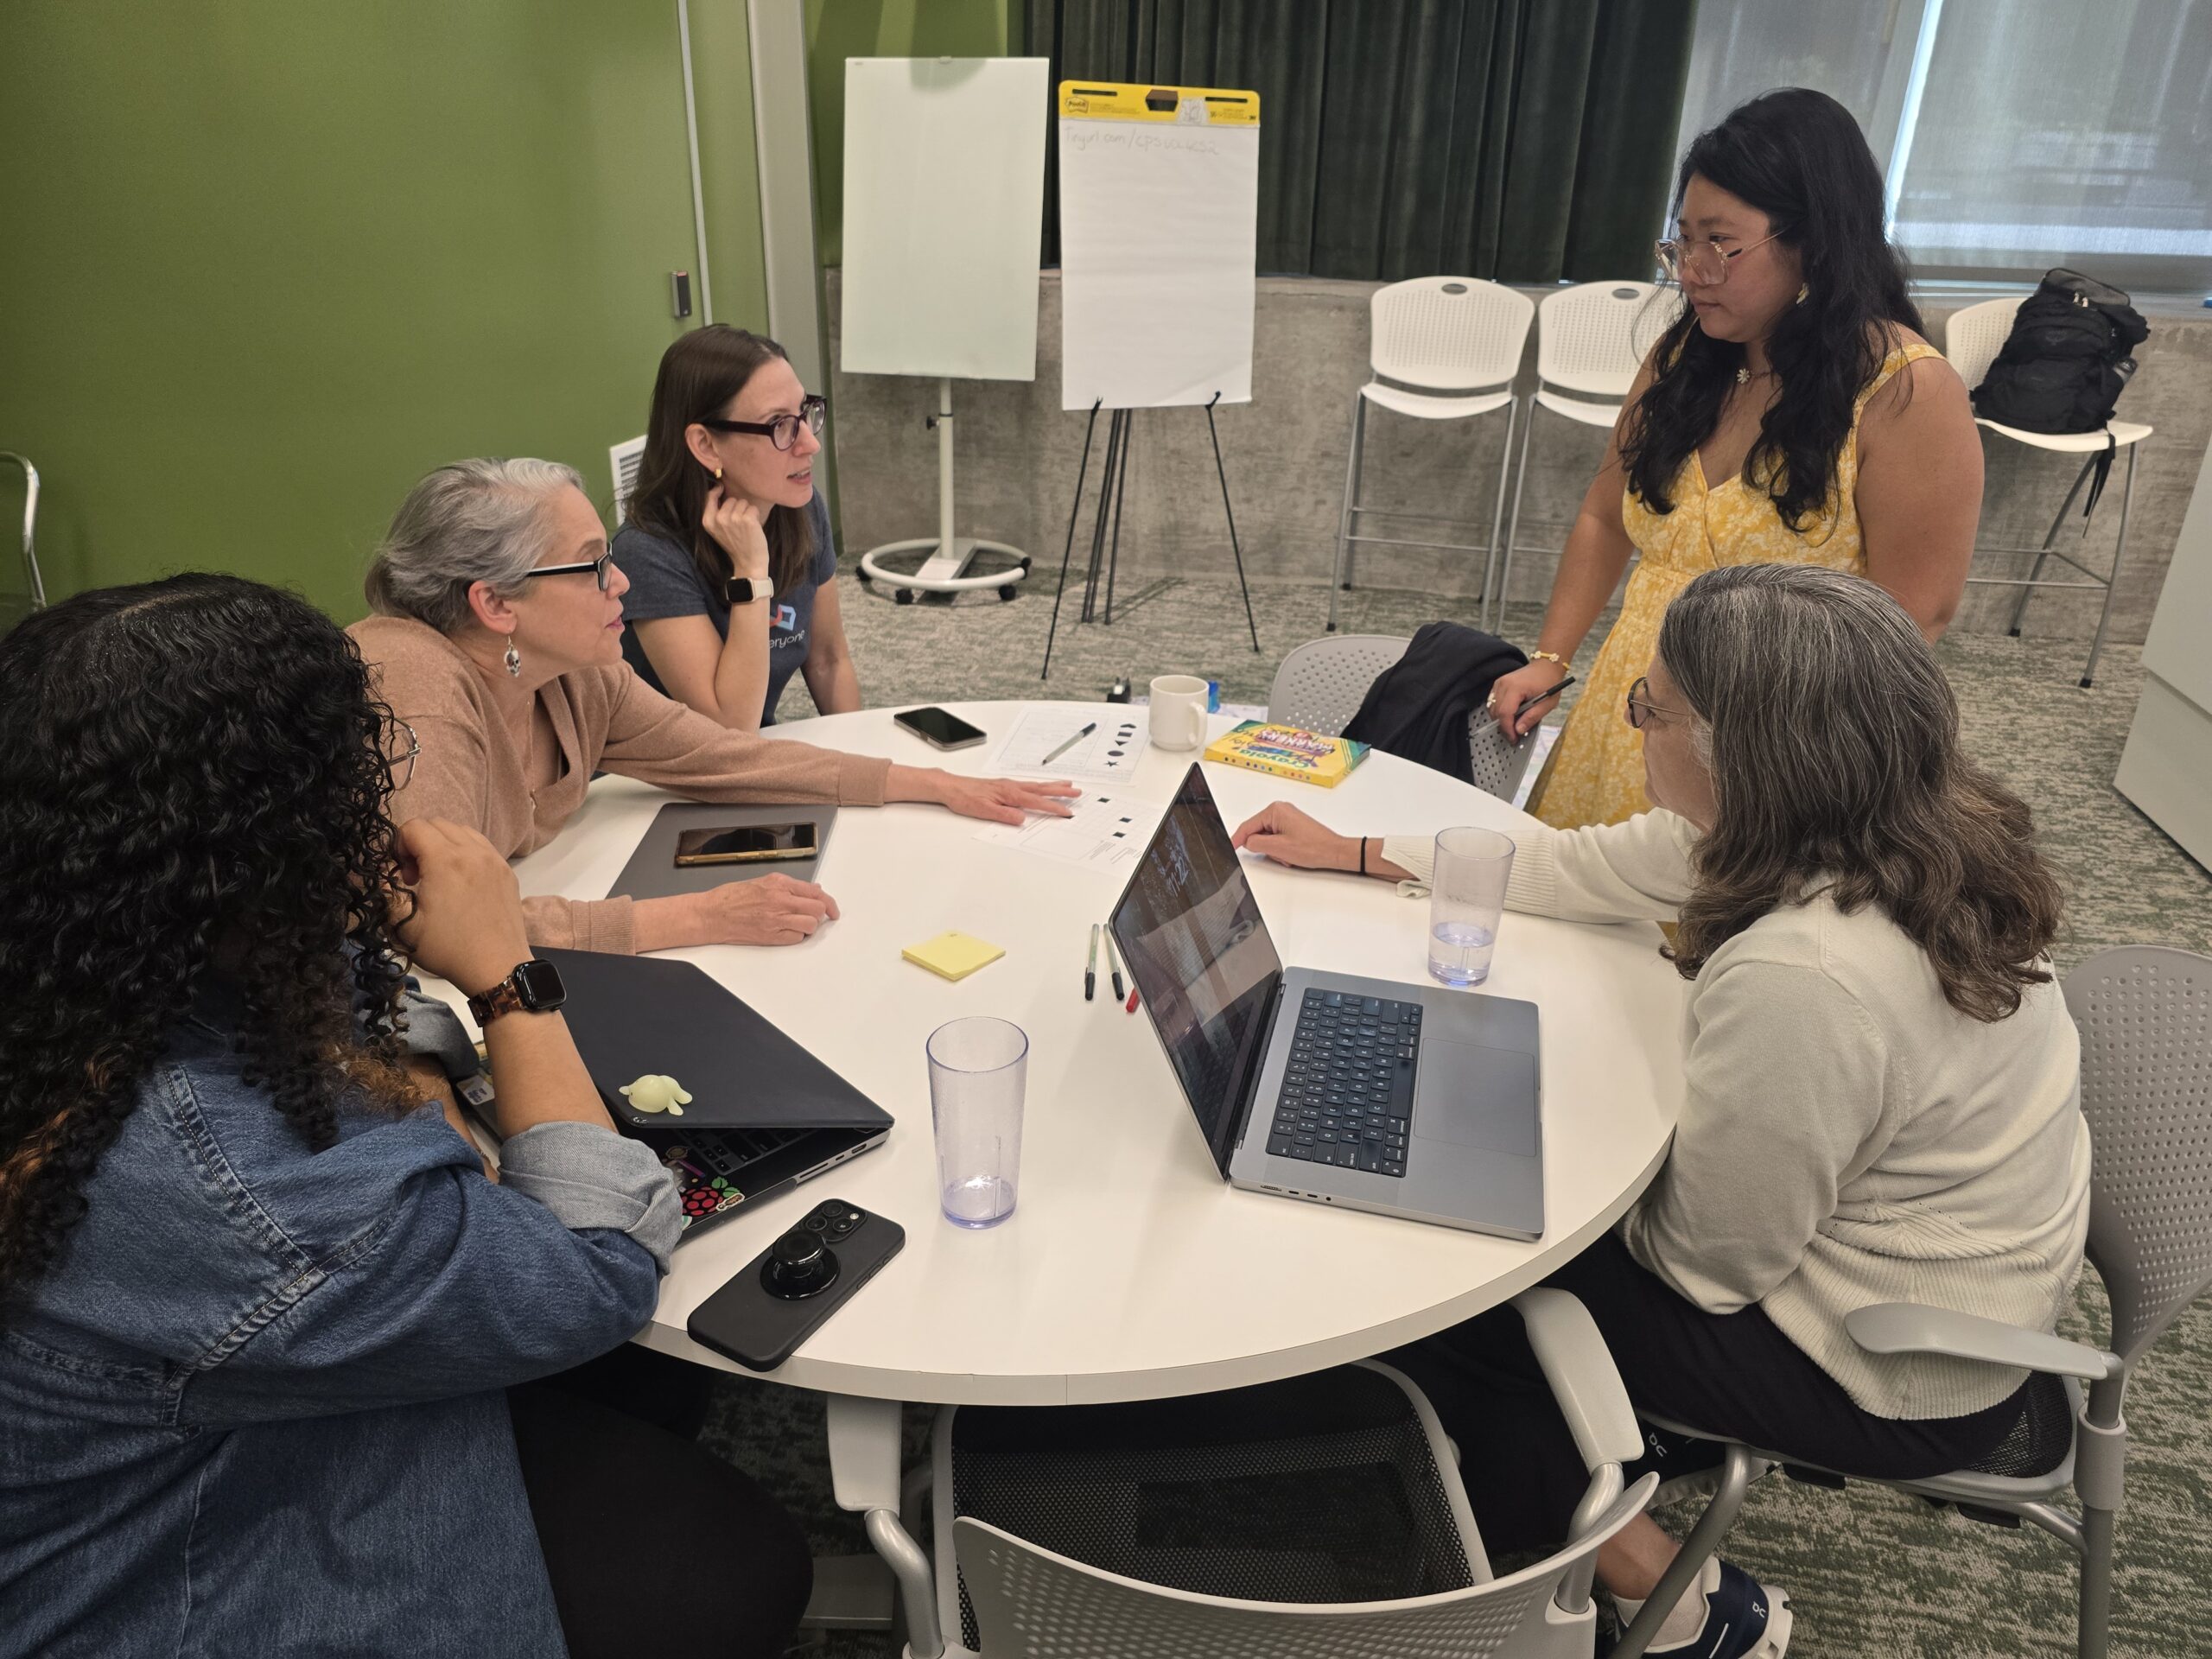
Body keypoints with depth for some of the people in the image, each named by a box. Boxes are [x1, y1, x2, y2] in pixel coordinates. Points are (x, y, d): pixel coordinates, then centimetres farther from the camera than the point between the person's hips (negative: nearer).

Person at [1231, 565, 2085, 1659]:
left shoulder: (1802, 979, -38)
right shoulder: (1899, 823, -10)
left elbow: (1707, 1260, -24)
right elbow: (1597, 868, 0)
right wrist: (1356, 853, 6)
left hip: (1900, 1379, -8)